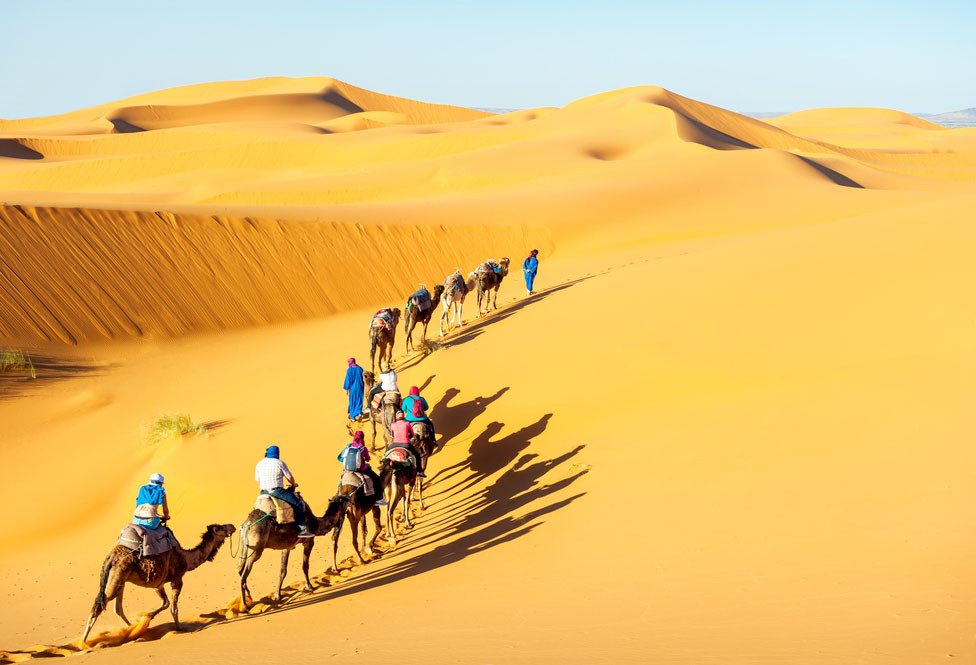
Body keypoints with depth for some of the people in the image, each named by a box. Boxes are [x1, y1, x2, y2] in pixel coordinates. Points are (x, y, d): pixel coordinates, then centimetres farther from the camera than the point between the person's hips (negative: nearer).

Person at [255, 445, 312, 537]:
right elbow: (290, 478, 2)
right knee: (299, 504, -3)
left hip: (264, 492, 6)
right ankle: (302, 529, -10)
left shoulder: (259, 464, 11)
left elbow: (257, 480, 17)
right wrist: (294, 484, 23)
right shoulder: (280, 463, -4)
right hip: (277, 491, -6)